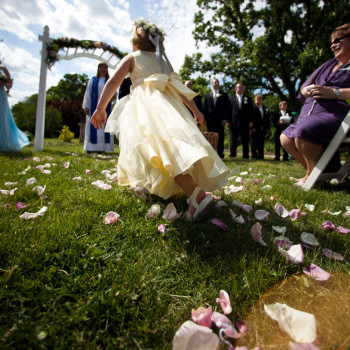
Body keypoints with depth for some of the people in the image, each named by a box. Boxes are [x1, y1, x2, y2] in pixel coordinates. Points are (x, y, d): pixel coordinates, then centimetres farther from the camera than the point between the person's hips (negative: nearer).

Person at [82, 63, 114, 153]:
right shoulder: (92, 80, 11)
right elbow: (87, 94, 6)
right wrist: (86, 106, -3)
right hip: (94, 107, -1)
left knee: (104, 127, -4)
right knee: (93, 127, -4)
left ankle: (102, 148, -4)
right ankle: (91, 148, -4)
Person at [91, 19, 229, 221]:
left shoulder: (131, 58, 15)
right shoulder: (162, 60, 27)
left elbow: (114, 82, 3)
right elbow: (181, 89, 21)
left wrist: (100, 109, 3)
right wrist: (195, 111, 23)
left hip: (147, 104, -6)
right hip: (168, 103, 6)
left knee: (164, 148, -22)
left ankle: (197, 195, -40)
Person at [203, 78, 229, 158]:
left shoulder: (224, 95, 10)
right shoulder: (207, 95, 16)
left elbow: (226, 108, 3)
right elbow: (204, 108, 11)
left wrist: (225, 119, -6)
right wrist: (205, 118, 0)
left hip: (220, 120, -2)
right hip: (210, 121, 2)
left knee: (220, 138, -2)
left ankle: (220, 154, 3)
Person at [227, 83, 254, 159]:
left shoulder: (248, 99, 14)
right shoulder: (231, 98, 13)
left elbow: (250, 111, 9)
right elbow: (229, 110, 7)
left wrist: (250, 121, -1)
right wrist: (228, 121, -3)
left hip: (245, 123, 0)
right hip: (233, 123, 0)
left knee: (245, 140, 1)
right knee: (233, 140, 1)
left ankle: (246, 155, 5)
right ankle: (232, 154, 8)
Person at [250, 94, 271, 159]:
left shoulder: (266, 109, 14)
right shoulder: (253, 109, -3)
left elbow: (268, 119, 14)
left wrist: (268, 127, 6)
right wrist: (252, 127, -16)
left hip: (263, 129, 5)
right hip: (255, 129, -4)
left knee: (261, 143, 8)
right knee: (254, 143, -1)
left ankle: (260, 155, 14)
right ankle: (254, 154, 7)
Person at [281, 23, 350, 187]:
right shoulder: (328, 64, 28)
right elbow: (303, 88, 24)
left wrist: (335, 92, -20)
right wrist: (309, 90, 2)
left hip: (337, 115, -8)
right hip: (310, 115, 8)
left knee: (303, 132, -33)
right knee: (286, 138, -9)